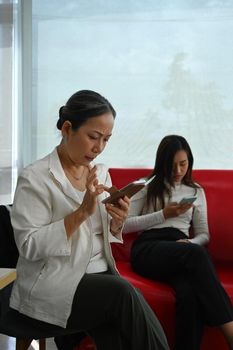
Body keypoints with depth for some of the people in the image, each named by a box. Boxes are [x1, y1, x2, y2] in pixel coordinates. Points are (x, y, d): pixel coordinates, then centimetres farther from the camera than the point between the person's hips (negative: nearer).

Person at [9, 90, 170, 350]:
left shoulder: (101, 173, 9)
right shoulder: (34, 178, -10)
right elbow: (29, 247, -15)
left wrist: (117, 222, -8)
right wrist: (81, 212, -22)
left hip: (100, 274, 5)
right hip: (52, 285, -4)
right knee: (122, 293, -28)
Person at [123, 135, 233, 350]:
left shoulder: (196, 191, 24)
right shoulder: (147, 186, 15)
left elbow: (204, 234, 20)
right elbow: (124, 225, 6)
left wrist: (190, 242, -6)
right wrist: (163, 215, -3)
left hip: (183, 251, 3)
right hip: (148, 249, -2)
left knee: (190, 292, -39)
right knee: (196, 253, -39)